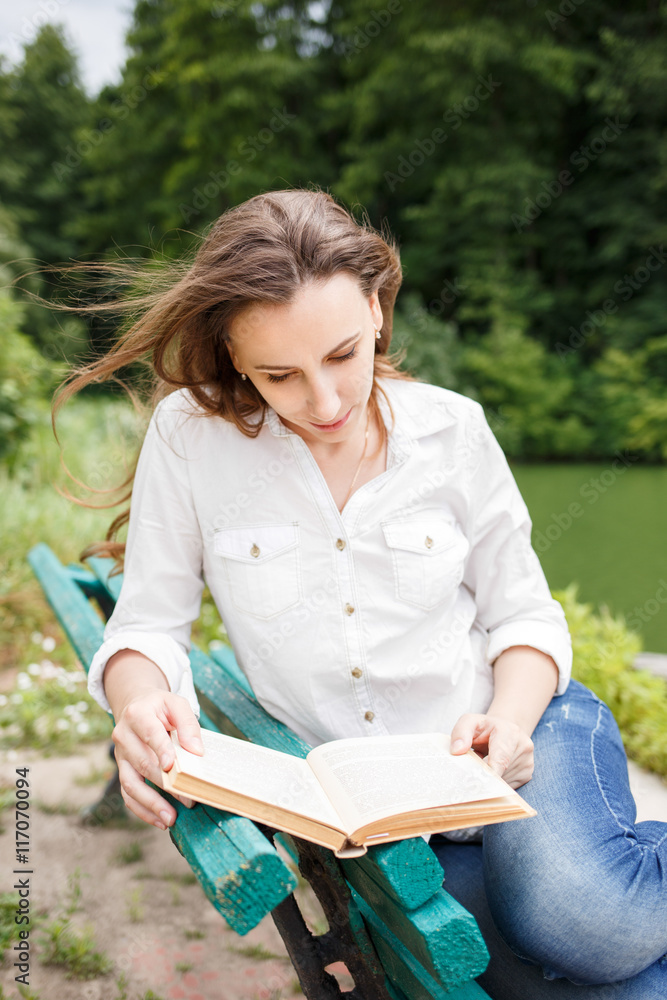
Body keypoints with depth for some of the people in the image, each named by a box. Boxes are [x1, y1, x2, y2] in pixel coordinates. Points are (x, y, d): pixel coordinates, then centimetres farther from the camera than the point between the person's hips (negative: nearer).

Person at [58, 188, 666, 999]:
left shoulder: (451, 429, -4)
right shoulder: (190, 435, -8)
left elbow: (523, 615, 3)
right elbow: (146, 626, -2)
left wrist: (508, 720, -18)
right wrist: (140, 701, -26)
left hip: (509, 737, 0)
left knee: (575, 917, -30)